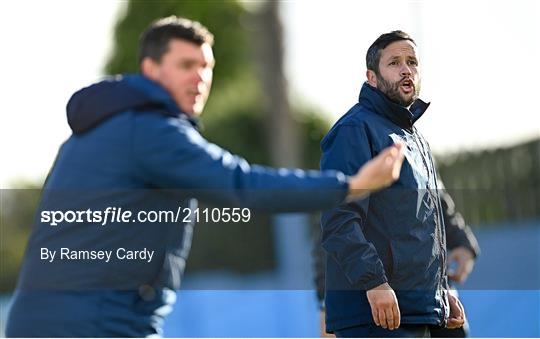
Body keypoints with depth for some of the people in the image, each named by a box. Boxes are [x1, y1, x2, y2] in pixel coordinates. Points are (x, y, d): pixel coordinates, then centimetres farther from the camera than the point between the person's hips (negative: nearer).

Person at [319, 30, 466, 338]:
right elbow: (339, 218, -18)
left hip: (419, 311, 10)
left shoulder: (416, 139, 23)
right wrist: (374, 282, -26)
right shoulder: (357, 129, -8)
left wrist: (443, 288, 23)